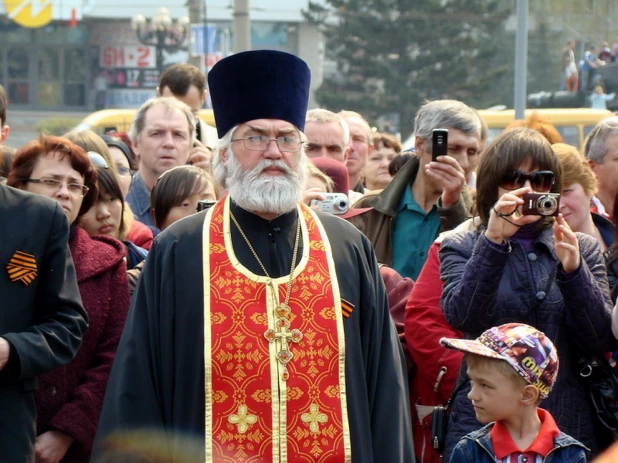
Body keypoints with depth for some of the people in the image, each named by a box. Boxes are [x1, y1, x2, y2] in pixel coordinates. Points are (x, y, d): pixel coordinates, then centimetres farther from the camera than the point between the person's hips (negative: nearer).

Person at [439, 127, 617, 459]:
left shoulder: (582, 249, 10)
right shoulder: (462, 247, 5)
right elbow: (461, 317, -14)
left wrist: (572, 270, -15)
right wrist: (493, 241, -23)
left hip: (567, 426, 2)